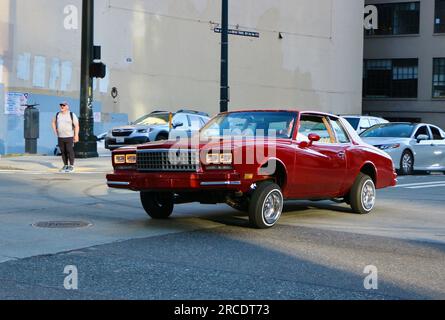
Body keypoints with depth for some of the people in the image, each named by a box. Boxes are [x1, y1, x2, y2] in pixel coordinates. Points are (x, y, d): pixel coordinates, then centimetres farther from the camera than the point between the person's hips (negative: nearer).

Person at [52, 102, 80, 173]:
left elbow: (76, 125, -8)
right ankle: (65, 166, 16)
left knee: (70, 151, -7)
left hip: (69, 137, -4)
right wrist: (55, 131, 15)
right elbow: (54, 122, 25)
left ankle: (71, 166, -1)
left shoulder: (72, 115, -5)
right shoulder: (57, 115, 8)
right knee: (63, 152, 6)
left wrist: (76, 136, -14)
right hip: (60, 137, 4)